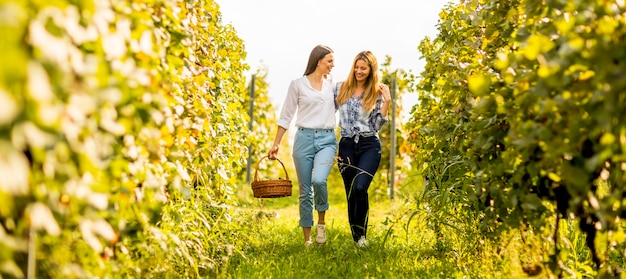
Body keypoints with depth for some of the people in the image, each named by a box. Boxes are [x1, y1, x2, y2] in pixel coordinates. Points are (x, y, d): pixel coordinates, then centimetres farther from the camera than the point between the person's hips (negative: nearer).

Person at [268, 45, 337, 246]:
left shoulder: (333, 84, 11)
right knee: (305, 191, 3)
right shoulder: (298, 84, 2)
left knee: (319, 180, -26)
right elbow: (286, 116, 5)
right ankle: (307, 239, 14)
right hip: (304, 138, -1)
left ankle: (321, 221, -1)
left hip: (327, 139, 1)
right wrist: (276, 143, 3)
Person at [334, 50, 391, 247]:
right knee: (351, 193, 4)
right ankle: (356, 238, 17)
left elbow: (377, 125, -1)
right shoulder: (340, 88, 7)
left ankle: (362, 234, -4)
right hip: (347, 146, 2)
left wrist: (386, 102, -7)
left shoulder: (377, 93, 4)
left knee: (360, 188, -22)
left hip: (369, 146, -2)